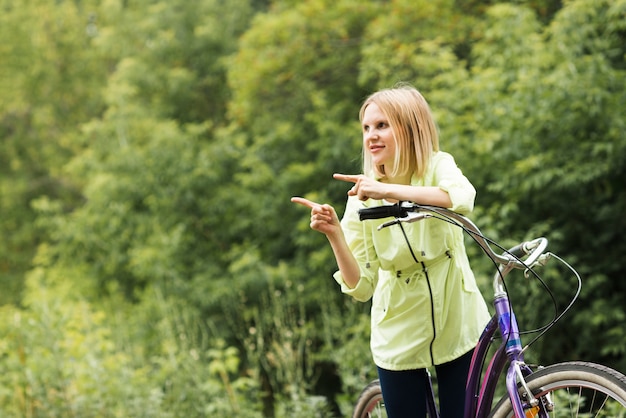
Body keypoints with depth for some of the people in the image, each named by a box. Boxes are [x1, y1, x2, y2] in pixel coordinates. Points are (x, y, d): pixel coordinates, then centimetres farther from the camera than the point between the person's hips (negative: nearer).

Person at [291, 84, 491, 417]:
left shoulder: (438, 166, -8)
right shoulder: (362, 197, -6)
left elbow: (461, 200, -34)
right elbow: (361, 287, -11)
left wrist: (388, 191, -42)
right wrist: (334, 235, -26)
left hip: (456, 325, -1)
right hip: (400, 336, 1)